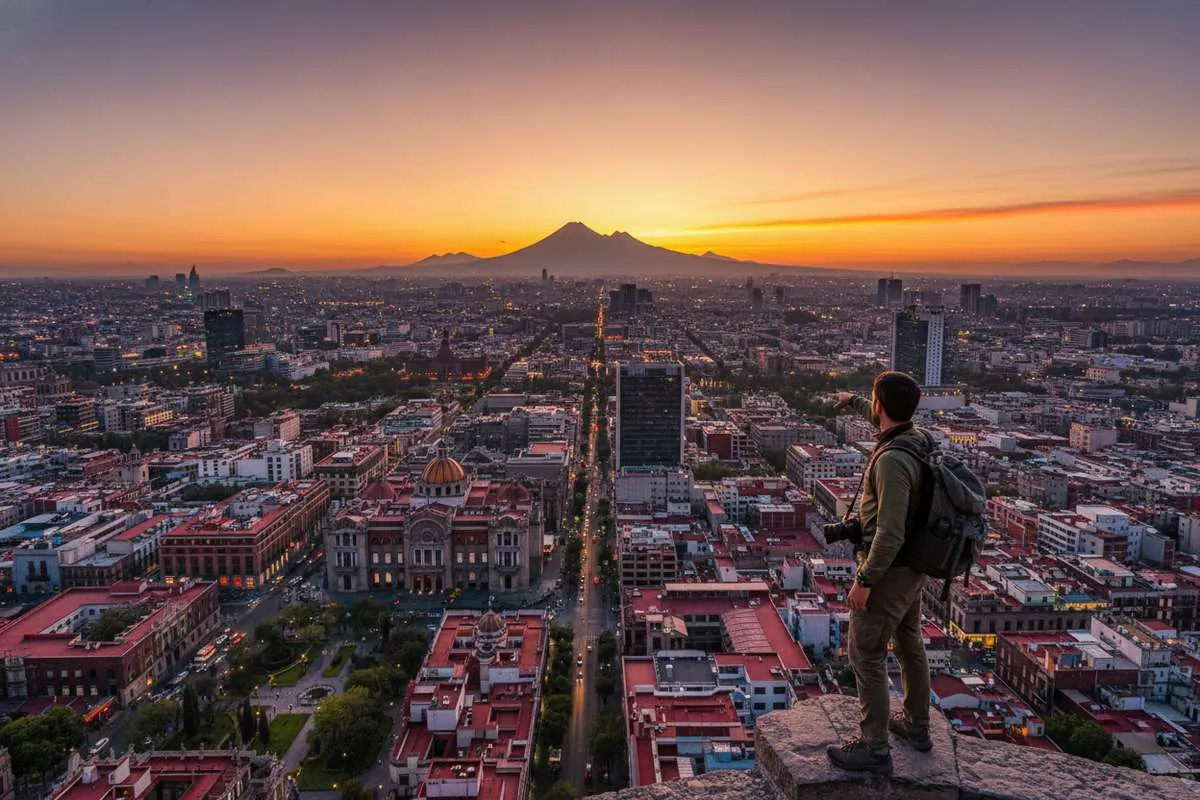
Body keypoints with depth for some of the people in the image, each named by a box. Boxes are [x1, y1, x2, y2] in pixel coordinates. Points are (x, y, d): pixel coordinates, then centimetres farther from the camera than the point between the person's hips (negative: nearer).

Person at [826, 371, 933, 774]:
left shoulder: (892, 461, -29)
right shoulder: (916, 437, -1)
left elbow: (890, 533, -29)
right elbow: (883, 420, 25)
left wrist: (865, 581, -21)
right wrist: (852, 401, 39)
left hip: (889, 569, -10)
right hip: (912, 566, 10)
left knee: (867, 657, 2)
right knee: (910, 645, 23)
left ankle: (875, 749, 12)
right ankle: (916, 726, 40)